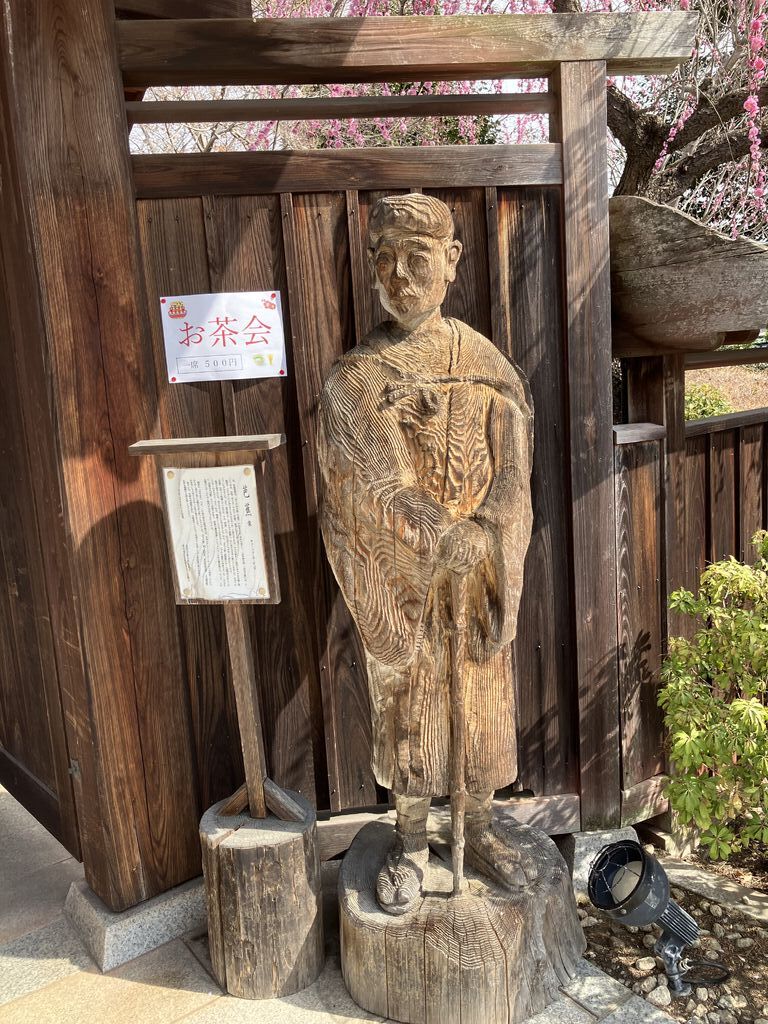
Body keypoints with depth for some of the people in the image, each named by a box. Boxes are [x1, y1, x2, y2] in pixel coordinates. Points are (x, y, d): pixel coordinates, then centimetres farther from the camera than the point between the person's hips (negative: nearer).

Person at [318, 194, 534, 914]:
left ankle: (479, 833, 33)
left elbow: (512, 469, -4)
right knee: (405, 700, 9)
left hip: (478, 570, 2)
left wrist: (482, 538, -21)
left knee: (480, 695, 12)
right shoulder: (353, 380, -5)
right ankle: (410, 843, 30)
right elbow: (373, 484, -14)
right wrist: (443, 537, -25)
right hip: (397, 574, -2)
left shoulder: (488, 366, 2)